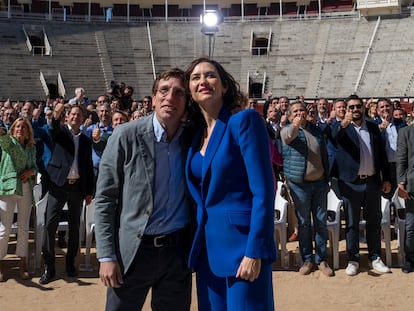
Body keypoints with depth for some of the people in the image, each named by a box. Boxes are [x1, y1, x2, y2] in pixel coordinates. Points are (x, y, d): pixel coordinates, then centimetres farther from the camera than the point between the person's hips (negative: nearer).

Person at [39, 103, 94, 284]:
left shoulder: (85, 140, 13)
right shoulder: (61, 131, 5)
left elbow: (89, 167, 13)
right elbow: (53, 130, -20)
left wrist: (89, 191, 8)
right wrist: (56, 116, -41)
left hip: (77, 187, 3)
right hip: (59, 184, -3)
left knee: (74, 227, 8)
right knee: (49, 225, -6)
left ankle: (70, 263, 21)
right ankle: (49, 267, 2)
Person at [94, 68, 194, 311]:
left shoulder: (193, 139, 1)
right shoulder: (126, 136, -7)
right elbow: (104, 199, -5)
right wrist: (107, 256, -10)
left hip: (177, 250, 3)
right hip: (132, 250, -2)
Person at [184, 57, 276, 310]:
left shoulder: (244, 121, -11)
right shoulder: (195, 134, 10)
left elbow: (264, 191, -16)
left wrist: (255, 251, -19)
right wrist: (197, 243, 12)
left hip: (242, 243, -7)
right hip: (207, 246, 7)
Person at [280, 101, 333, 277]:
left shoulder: (317, 130, 12)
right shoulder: (288, 131, -2)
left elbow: (324, 155, 17)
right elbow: (288, 136, -28)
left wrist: (327, 178, 15)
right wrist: (295, 126, -50)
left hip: (320, 183, 4)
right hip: (300, 184, -4)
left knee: (321, 222, 7)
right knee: (304, 223, 5)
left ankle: (321, 260, 16)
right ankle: (307, 260, 15)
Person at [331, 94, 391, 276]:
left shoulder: (373, 127, 9)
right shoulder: (340, 127, -2)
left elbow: (382, 153, 11)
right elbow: (335, 134, -27)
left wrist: (386, 178, 7)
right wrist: (343, 124, -48)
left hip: (372, 181, 3)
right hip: (351, 182, -3)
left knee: (374, 221, 11)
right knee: (352, 223, 6)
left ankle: (375, 258, 23)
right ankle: (353, 260, 16)